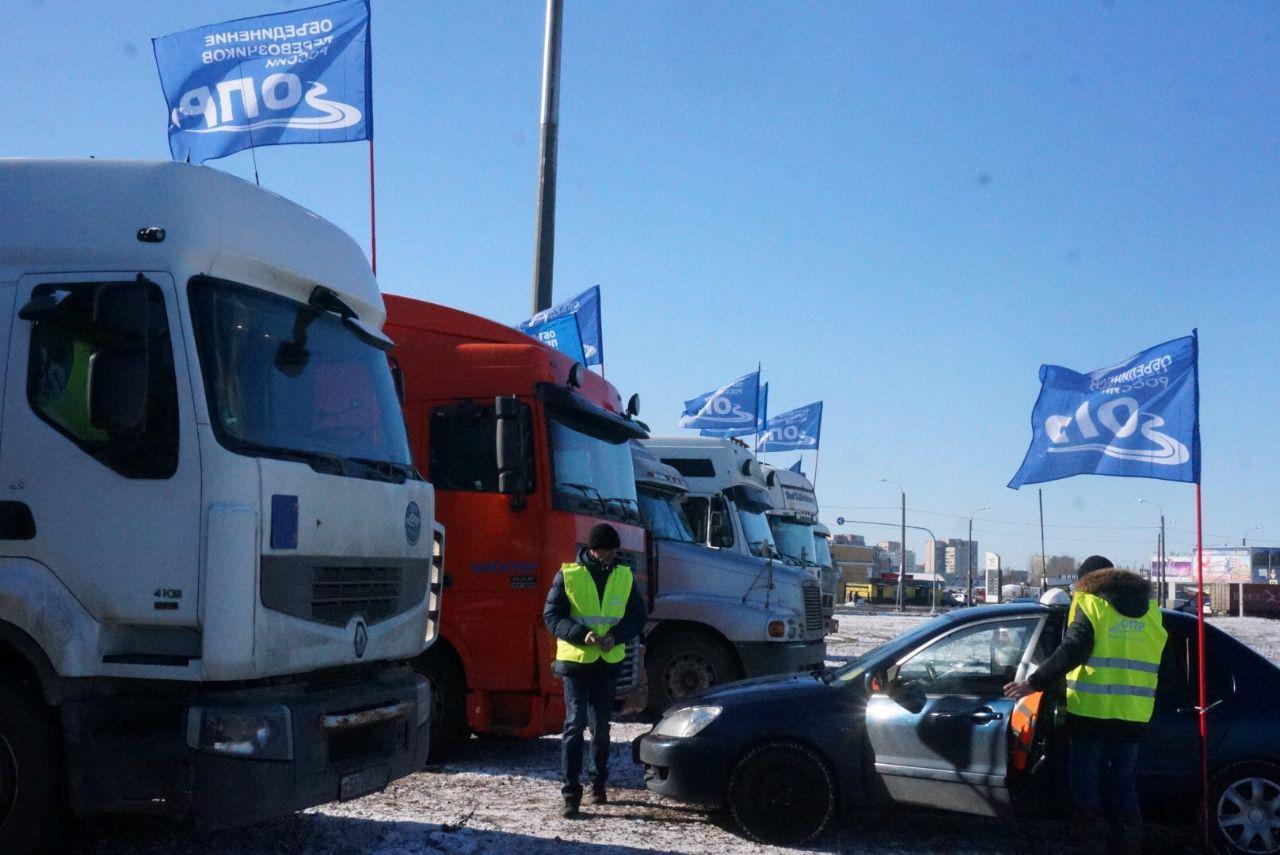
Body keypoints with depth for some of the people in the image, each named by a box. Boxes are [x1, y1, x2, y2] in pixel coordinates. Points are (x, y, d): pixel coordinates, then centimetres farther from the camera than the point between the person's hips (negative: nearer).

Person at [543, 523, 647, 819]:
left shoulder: (624, 576, 4)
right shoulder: (568, 575, -6)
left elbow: (637, 616, 7)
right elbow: (552, 616, -7)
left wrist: (616, 635, -13)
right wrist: (582, 634, -22)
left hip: (609, 661, 3)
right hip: (575, 660, -3)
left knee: (601, 726, 12)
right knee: (575, 723, -8)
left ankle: (598, 781, 30)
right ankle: (571, 792, -4)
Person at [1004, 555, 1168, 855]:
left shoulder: (1090, 603, -4)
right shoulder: (1149, 608, 12)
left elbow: (1072, 650, -16)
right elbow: (1158, 659, 17)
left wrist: (1034, 682, -15)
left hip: (1092, 712, -4)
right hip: (1134, 715, 5)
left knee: (1087, 785, 6)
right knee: (1125, 788, 13)